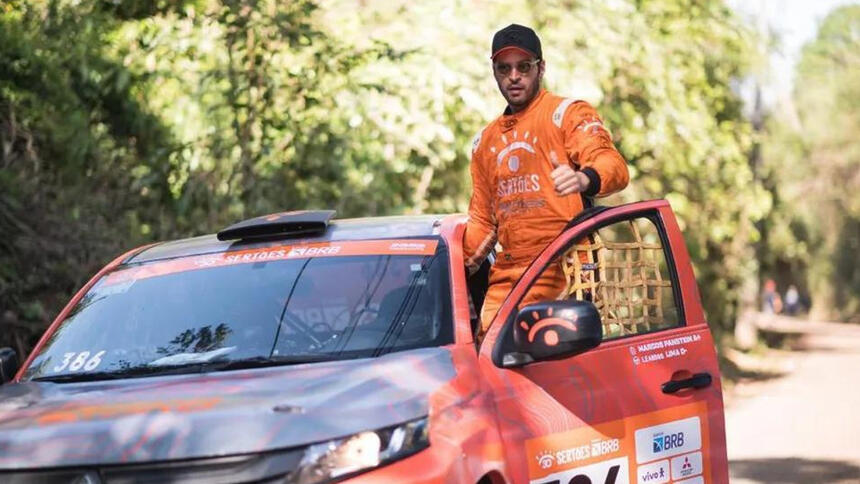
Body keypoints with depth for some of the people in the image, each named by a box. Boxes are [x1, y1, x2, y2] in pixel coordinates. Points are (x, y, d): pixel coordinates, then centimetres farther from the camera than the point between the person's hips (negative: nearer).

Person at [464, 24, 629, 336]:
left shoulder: (568, 114, 3)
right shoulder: (485, 141, 23)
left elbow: (614, 166, -13)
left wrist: (583, 179, -36)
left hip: (562, 266, -6)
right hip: (505, 275, 6)